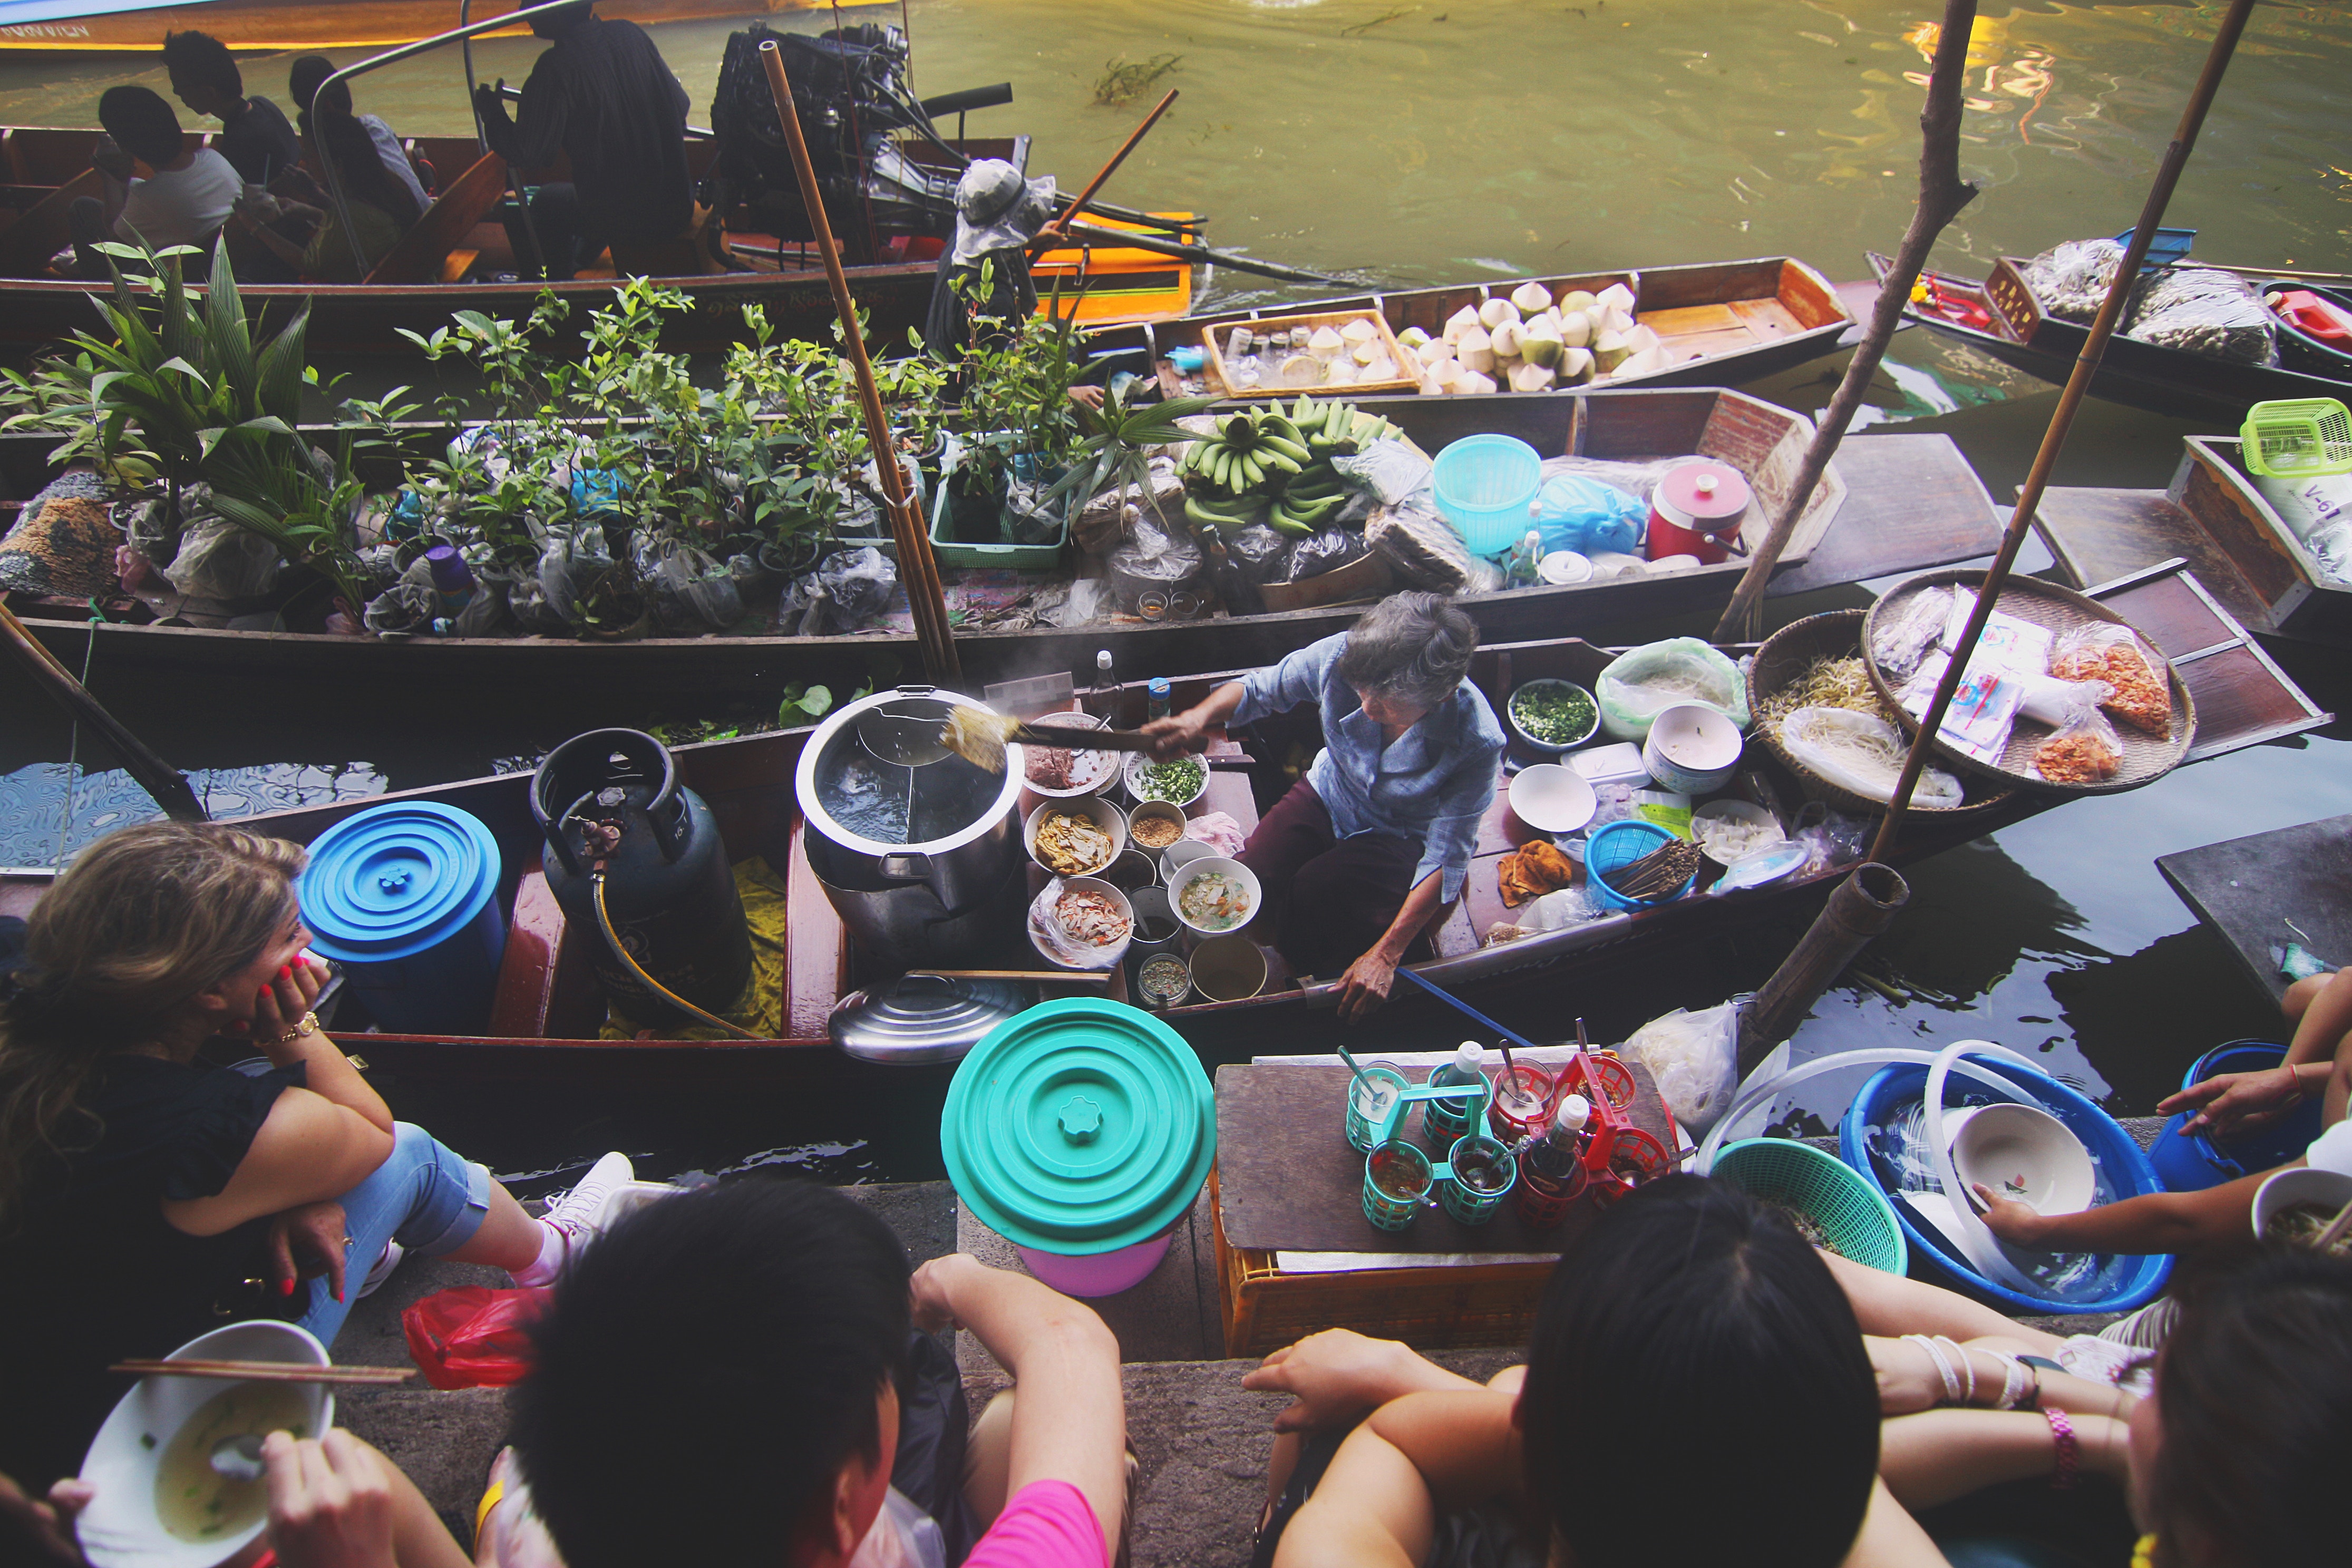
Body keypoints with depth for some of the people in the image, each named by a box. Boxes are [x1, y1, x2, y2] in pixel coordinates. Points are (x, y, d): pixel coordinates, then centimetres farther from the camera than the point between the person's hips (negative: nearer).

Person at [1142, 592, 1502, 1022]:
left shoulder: (1476, 743, -34)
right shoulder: (1342, 656, -28)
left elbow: (1446, 858, -25)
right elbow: (1259, 689, -10)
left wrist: (1385, 955, -28)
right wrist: (1199, 716, -32)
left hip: (1400, 837, -3)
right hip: (1328, 794, 3)